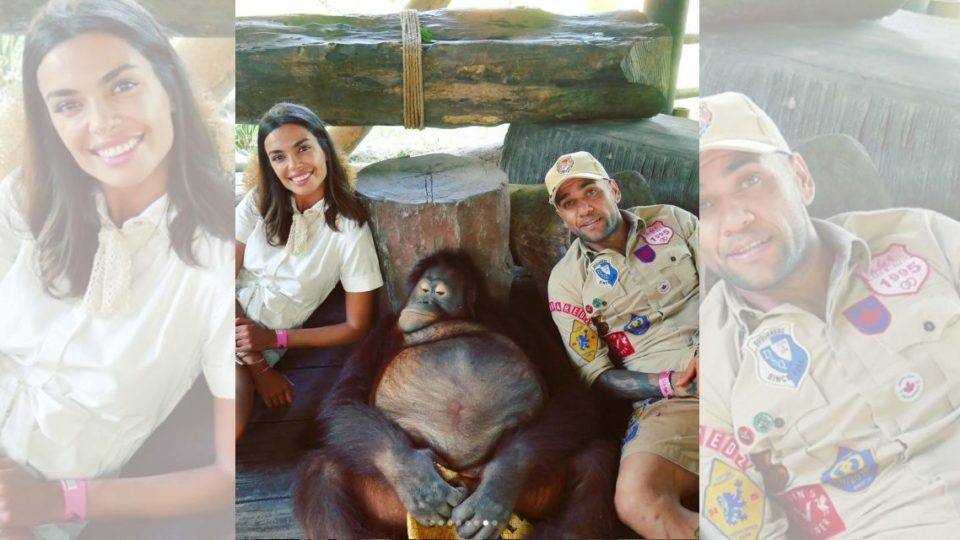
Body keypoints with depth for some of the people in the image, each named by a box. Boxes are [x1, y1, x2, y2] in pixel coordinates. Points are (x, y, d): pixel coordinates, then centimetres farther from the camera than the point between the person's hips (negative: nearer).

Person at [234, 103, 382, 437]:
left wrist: (275, 339, -8)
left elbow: (356, 328, -2)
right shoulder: (259, 203, 2)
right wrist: (258, 366, -15)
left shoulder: (349, 231, -7)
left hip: (266, 342, -1)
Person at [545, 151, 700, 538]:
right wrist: (668, 384, -12)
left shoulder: (671, 220, 12)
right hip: (670, 402, -2)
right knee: (635, 499, -32)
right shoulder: (566, 280, 6)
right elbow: (597, 374, 6)